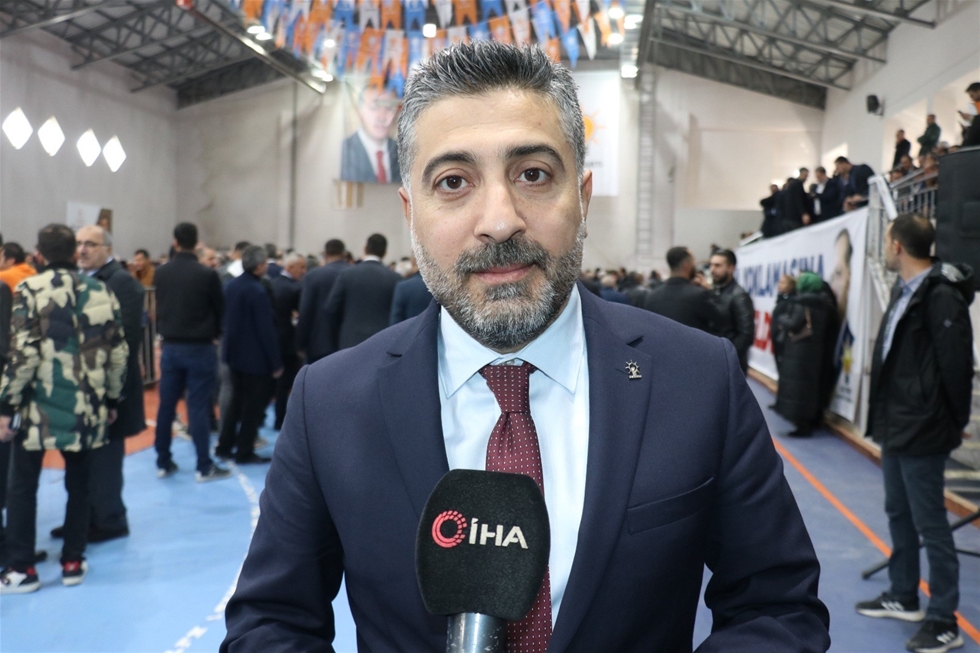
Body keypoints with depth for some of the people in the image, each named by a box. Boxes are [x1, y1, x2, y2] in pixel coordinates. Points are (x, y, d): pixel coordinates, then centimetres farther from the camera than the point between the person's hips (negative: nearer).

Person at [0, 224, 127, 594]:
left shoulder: (30, 290, -7)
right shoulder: (101, 292, 4)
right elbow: (117, 354, 4)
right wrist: (111, 400, 15)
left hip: (40, 405, -3)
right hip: (86, 407, 3)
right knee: (78, 484, 14)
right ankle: (73, 563, 19)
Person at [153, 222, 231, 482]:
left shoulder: (162, 273, -1)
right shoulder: (207, 275, -13)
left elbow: (158, 307, 9)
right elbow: (219, 309, -2)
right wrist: (213, 334, 15)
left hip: (170, 346, 4)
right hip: (199, 347, -4)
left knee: (166, 405, 10)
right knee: (198, 407, -2)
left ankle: (163, 463, 18)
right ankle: (204, 467, 2)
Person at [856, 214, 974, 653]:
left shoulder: (941, 295, -19)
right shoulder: (904, 290, 11)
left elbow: (956, 364, -19)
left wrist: (954, 422, -8)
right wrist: (884, 415, 12)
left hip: (922, 431, -10)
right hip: (896, 426, 10)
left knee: (930, 524, 0)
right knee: (899, 514, 19)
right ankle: (904, 597, 34)